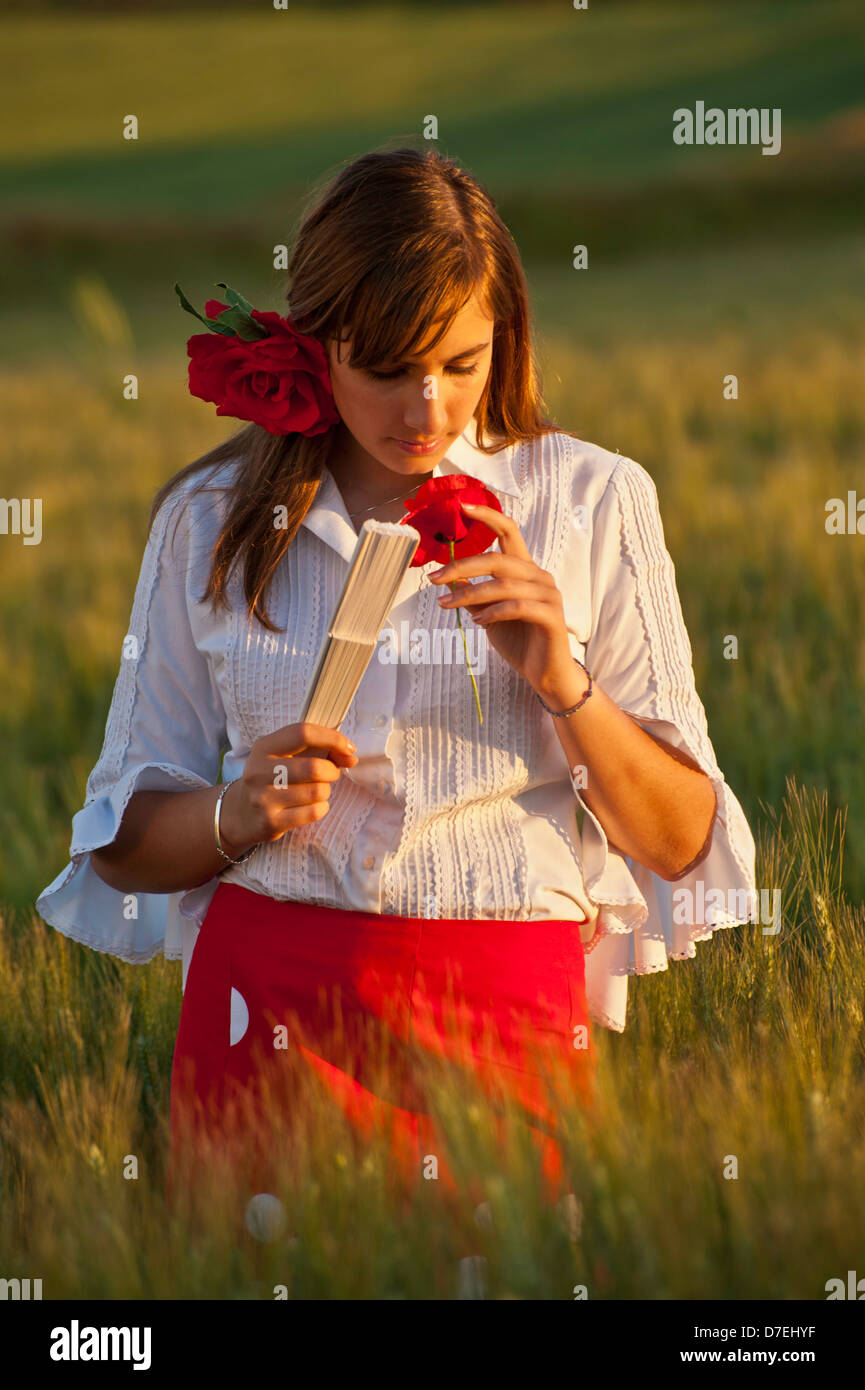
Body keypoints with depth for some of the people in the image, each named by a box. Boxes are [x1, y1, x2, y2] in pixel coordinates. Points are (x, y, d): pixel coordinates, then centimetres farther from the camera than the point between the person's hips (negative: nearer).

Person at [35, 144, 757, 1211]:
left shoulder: (590, 502, 3)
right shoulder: (213, 521, 6)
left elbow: (681, 842, 2)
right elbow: (124, 839, 9)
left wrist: (563, 682, -13)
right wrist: (240, 815, -11)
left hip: (511, 1012, 0)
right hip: (271, 1008, 1)